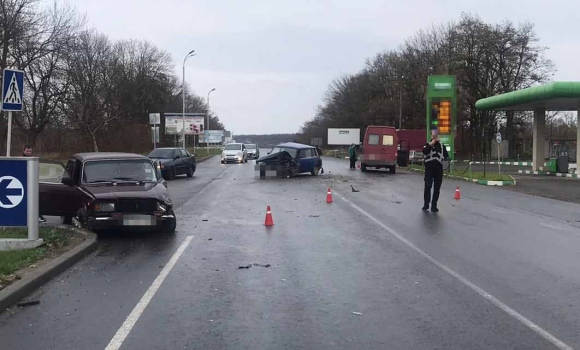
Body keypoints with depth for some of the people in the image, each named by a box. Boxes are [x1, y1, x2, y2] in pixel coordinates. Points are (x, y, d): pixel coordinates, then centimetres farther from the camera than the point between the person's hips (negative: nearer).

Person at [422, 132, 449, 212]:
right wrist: (431, 144, -15)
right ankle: (426, 204, 0)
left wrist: (443, 157, -3)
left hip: (439, 169, 3)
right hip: (429, 168, -3)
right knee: (427, 186, -10)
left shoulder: (442, 146, 14)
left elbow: (446, 155, 16)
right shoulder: (428, 145, 7)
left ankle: (434, 205, 10)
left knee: (437, 188, 4)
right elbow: (424, 151, -13)